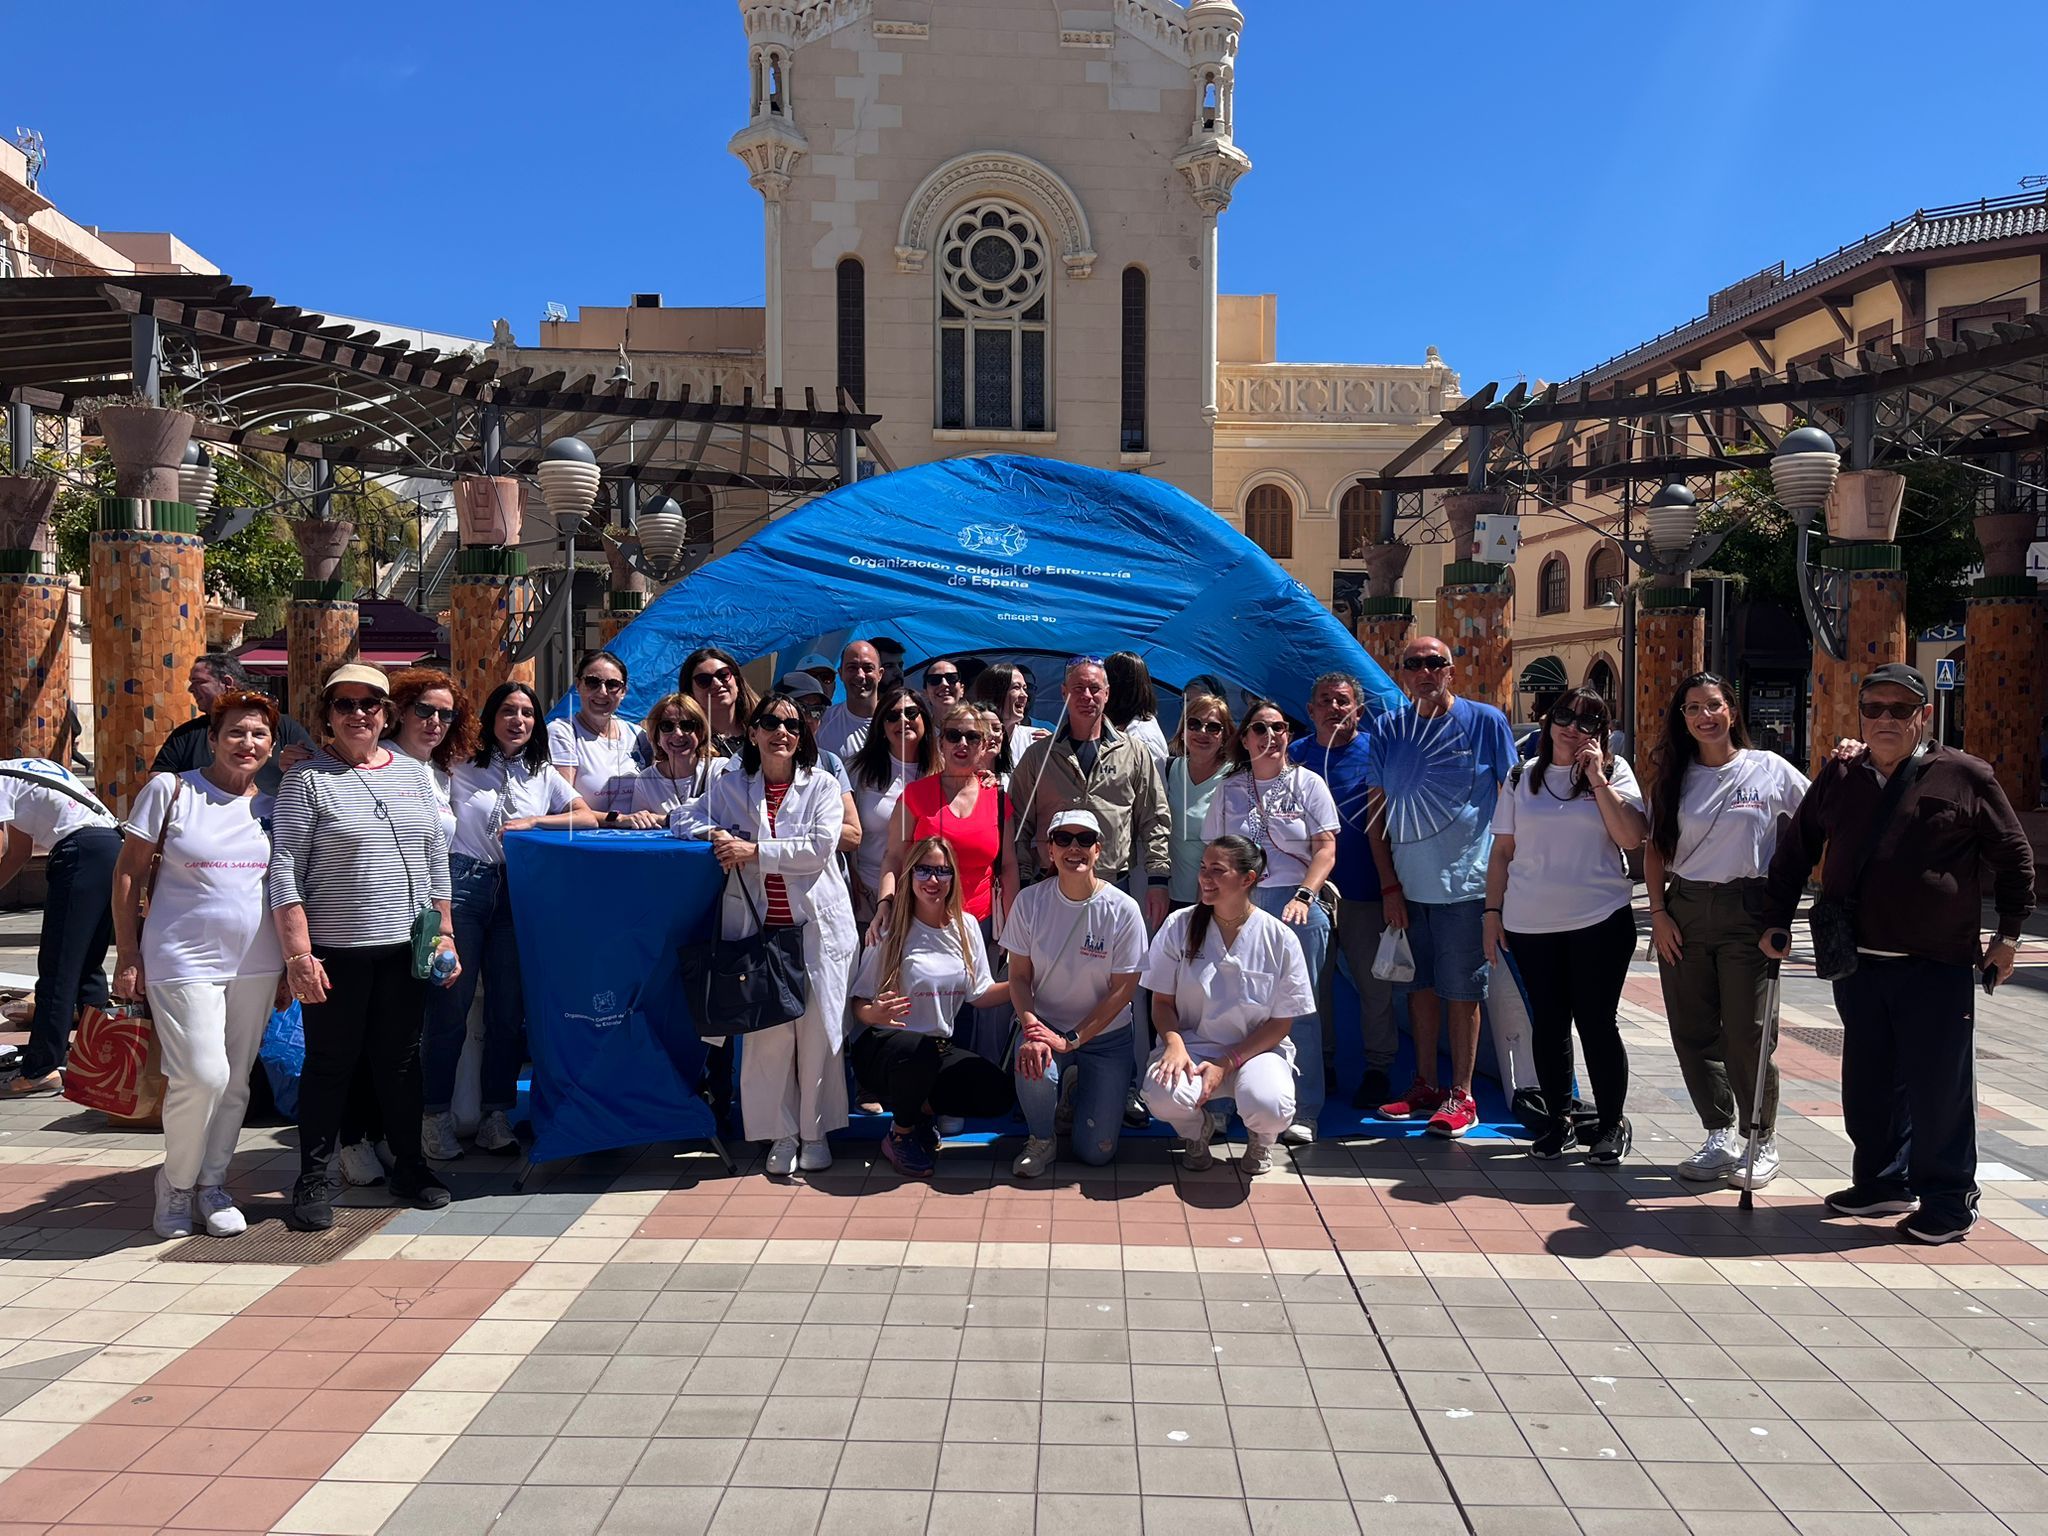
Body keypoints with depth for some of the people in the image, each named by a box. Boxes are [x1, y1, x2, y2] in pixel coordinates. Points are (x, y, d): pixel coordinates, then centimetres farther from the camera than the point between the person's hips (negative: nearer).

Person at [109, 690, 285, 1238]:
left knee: (236, 1081, 9)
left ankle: (212, 1183, 25)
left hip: (257, 965, 4)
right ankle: (175, 1186, 10)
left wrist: (292, 964, 10)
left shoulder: (273, 805, 8)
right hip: (184, 960, -4)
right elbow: (128, 873, -1)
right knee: (203, 1075, -13)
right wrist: (127, 955, -4)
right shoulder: (171, 790, -3)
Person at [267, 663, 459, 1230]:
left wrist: (444, 934, 9)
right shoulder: (307, 780, -3)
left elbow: (437, 860, 14)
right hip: (335, 950, -4)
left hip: (405, 948, 4)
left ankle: (408, 1163, 25)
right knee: (330, 1062, 4)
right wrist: (299, 955, -15)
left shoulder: (414, 774, 10)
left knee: (401, 1058, 12)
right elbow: (284, 871, -8)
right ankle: (315, 1178, 16)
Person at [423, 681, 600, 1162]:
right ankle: (436, 1117, 8)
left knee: (509, 1009, 5)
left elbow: (588, 817, 6)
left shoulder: (543, 776, 14)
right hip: (463, 887, -4)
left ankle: (496, 1115, 15)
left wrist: (534, 821, -4)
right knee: (450, 1005, -4)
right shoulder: (461, 769, 4)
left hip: (514, 895, 4)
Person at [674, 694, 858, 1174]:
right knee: (766, 1031, -1)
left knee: (818, 1030, 0)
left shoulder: (823, 786, 5)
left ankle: (815, 1132, 13)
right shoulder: (731, 788, 12)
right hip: (756, 926, 1)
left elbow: (820, 846, -8)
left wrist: (755, 852, -11)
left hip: (817, 924, -1)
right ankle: (781, 1134, 11)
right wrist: (715, 834, -4)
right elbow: (683, 820, 17)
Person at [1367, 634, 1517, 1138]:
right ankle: (1424, 1086, 23)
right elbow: (1378, 814, 8)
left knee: (1462, 991, 1)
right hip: (1408, 885, 4)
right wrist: (1389, 884, 1)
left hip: (1466, 883, -4)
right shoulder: (1389, 733, 5)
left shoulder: (1485, 721, -3)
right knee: (1421, 987, 12)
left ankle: (1461, 1095, 10)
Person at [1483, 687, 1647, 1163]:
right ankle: (1559, 1121, 21)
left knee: (1597, 1022, 1)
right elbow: (1502, 851, 10)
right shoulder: (1522, 779, 9)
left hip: (1599, 921, -2)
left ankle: (1612, 1124, 16)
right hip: (1530, 924, 2)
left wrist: (1598, 779, -12)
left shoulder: (1615, 772, 3)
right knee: (1548, 1023, 8)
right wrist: (1493, 911, 4)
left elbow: (1632, 838, -11)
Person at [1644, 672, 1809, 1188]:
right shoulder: (1673, 778, 9)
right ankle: (1720, 1136, 18)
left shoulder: (1769, 769, 1)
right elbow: (1654, 850, 9)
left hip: (1746, 912, -3)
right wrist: (1658, 911, 1)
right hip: (1684, 913, 3)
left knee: (1746, 1034, -3)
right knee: (1693, 1031, 5)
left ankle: (1762, 1141, 14)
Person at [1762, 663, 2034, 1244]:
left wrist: (2009, 932, 3)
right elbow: (1794, 851, 17)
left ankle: (1948, 1200, 15)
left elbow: (2014, 856, 5)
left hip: (1936, 967, -4)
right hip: (1857, 964, 4)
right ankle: (1883, 1181, 27)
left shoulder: (1965, 776, -3)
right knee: (1868, 1082, 12)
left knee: (1938, 1086, 1)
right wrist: (1776, 921, 12)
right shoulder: (1839, 780, 8)